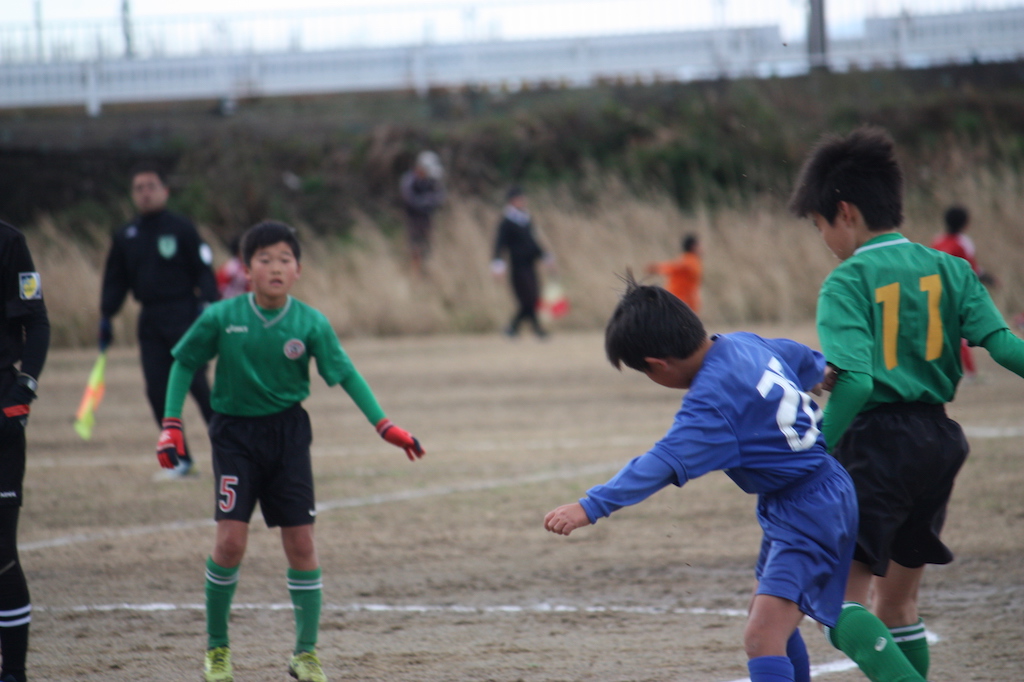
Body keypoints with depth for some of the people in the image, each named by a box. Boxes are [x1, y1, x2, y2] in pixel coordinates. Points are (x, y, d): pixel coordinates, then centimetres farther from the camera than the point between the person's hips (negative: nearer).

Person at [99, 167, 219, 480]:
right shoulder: (125, 236, 11)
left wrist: (207, 303, -16)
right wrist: (106, 317, 9)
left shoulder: (181, 228, -2)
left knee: (196, 383, -11)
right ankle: (181, 459, 6)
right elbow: (115, 280, 16)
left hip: (183, 316, -5)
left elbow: (203, 270, -4)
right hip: (149, 321, 5)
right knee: (157, 391, 0)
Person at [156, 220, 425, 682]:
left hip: (288, 432, 2)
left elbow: (345, 374, 0)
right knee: (231, 539, -11)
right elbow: (184, 363, 3)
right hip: (235, 432, -1)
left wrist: (384, 426, -6)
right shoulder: (221, 318, -9)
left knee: (301, 541, 1)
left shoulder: (311, 324, -8)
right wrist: (171, 424, -3)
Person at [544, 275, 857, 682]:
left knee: (762, 637, -23)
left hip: (808, 514, -11)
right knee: (774, 620, 29)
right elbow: (804, 359, 24)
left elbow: (664, 462, -37)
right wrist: (820, 372, 49)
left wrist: (591, 507, -45)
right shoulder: (746, 344, 2)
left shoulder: (714, 398, -26)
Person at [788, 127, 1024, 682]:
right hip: (937, 440, 7)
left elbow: (854, 382, -20)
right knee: (897, 602, 19)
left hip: (876, 443, -7)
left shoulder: (847, 283, -9)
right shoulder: (949, 269, 6)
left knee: (841, 602, -7)